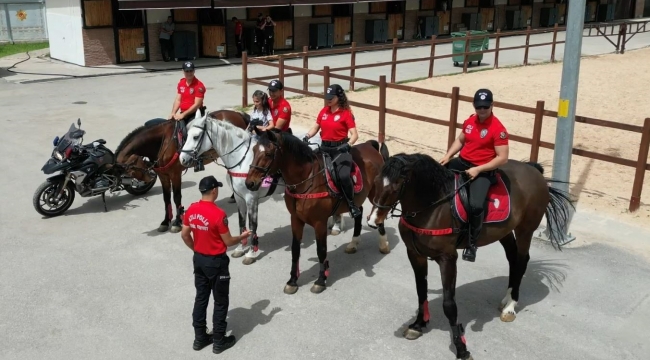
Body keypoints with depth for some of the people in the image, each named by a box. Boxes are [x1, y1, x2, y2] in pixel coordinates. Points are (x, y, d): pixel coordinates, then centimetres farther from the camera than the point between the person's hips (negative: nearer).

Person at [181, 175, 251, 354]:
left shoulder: (191, 210, -4)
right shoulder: (218, 214, -24)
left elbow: (184, 235, 6)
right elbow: (228, 242, -16)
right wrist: (243, 236, 2)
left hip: (198, 259, 7)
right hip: (216, 262, -6)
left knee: (201, 298, 17)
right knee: (221, 302, 8)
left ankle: (200, 338, 27)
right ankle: (219, 341, 18)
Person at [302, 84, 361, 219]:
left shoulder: (346, 113, -8)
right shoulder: (324, 111, 8)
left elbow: (354, 134, -14)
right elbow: (315, 127, 15)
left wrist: (348, 145, -32)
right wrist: (307, 136, -5)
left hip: (340, 148, -6)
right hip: (324, 148, 7)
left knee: (344, 176, -26)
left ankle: (352, 204, -9)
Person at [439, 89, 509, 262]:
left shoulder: (498, 129, -16)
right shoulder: (469, 121, 5)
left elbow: (503, 158, -17)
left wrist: (478, 169, -21)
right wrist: (448, 155, 4)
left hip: (483, 171, -7)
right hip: (461, 162, 7)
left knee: (475, 205, -28)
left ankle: (472, 243, -6)